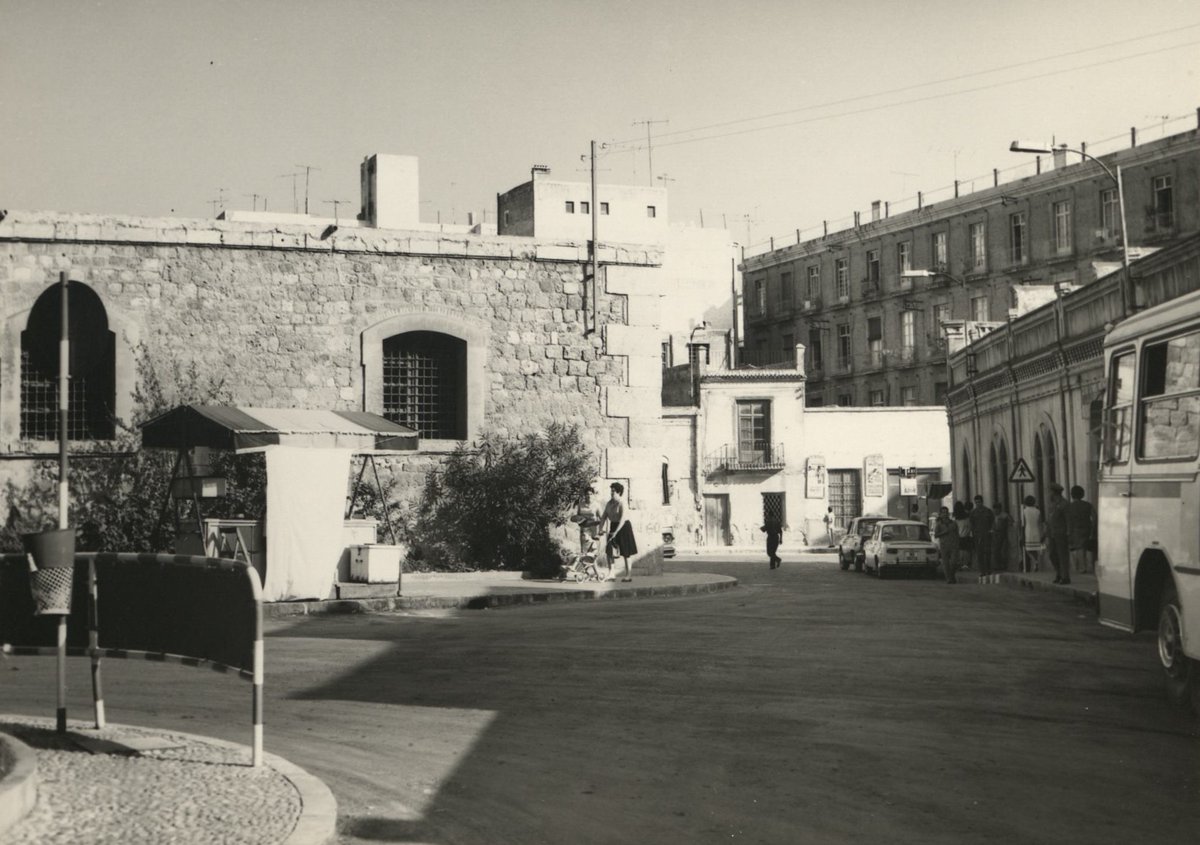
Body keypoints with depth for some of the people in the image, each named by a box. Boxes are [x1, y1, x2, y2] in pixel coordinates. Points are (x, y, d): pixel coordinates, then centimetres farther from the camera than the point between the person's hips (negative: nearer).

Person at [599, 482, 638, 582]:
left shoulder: (621, 504, -17)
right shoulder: (609, 503, 4)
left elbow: (622, 519, -24)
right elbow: (604, 517, 6)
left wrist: (616, 532, -29)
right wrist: (600, 529, -3)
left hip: (623, 527, -7)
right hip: (613, 526, 7)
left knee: (625, 551, 1)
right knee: (609, 550, -1)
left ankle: (628, 574, 9)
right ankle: (611, 574, 3)